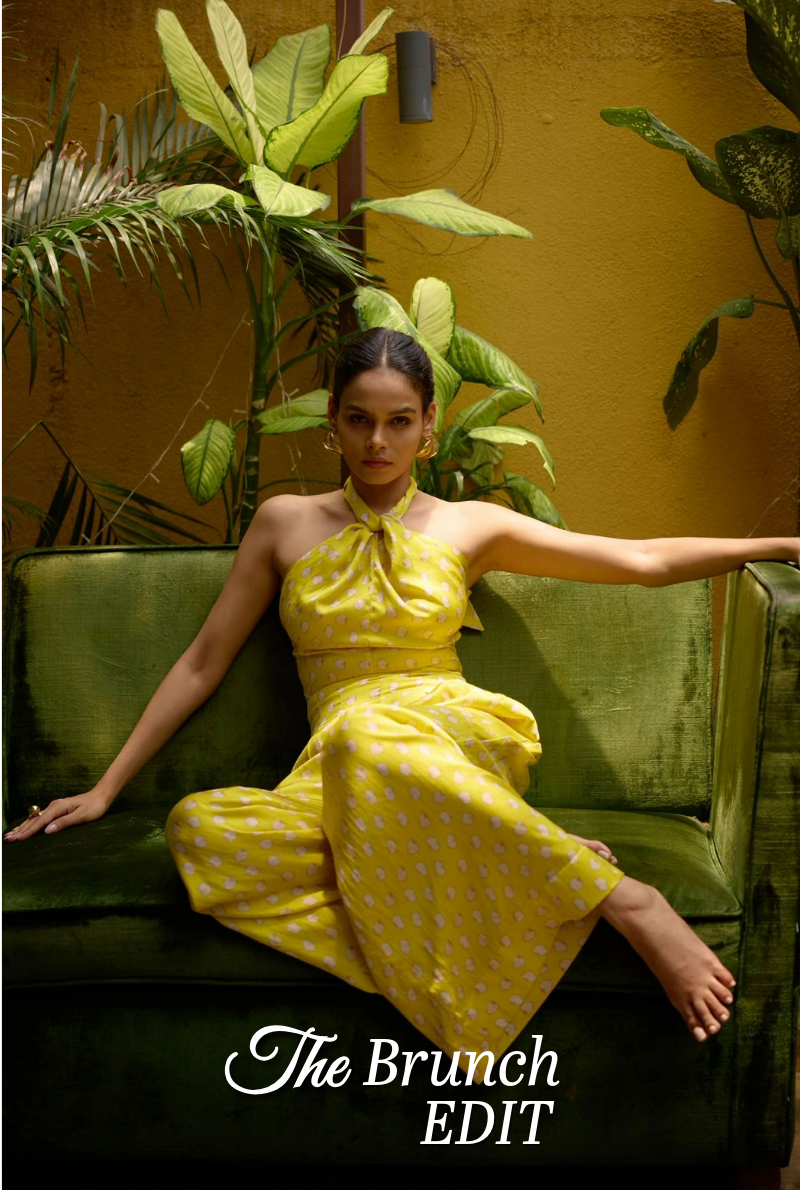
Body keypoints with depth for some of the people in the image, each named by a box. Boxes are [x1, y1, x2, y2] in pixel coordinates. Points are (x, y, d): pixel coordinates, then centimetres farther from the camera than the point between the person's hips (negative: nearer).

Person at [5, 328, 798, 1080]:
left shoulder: (469, 526, 11)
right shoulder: (285, 524, 15)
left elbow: (646, 560, 11)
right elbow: (203, 663, 17)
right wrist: (107, 787, 12)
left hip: (452, 740, -2)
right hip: (338, 773, 3)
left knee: (364, 733, -40)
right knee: (196, 827, -31)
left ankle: (619, 899, -30)